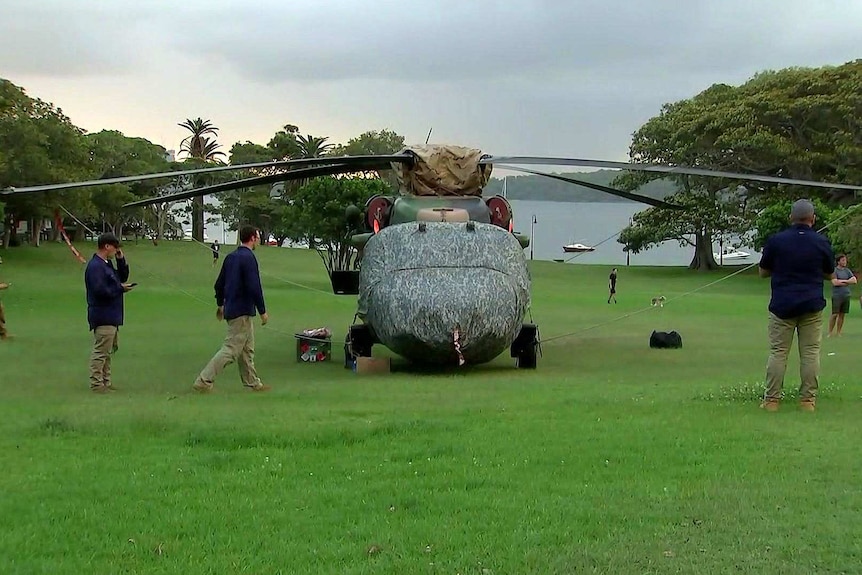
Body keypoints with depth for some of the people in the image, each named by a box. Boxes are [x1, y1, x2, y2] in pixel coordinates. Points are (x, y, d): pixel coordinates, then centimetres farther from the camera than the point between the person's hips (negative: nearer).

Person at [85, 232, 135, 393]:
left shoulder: (107, 264, 15)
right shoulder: (95, 266, -17)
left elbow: (122, 277, 22)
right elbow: (100, 290, -26)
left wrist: (121, 260, 9)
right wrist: (120, 288, -15)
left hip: (111, 316, 11)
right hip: (103, 317, -11)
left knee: (110, 348, 17)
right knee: (101, 351, -6)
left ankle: (105, 381, 25)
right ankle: (96, 384, -2)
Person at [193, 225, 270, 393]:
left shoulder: (231, 257, 10)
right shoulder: (248, 258, -16)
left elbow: (219, 284, 16)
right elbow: (254, 288, -21)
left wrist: (220, 304, 28)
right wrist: (263, 311, -13)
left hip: (231, 309, 9)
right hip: (242, 312, -9)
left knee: (247, 349, 16)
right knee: (231, 350, -7)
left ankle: (252, 383, 22)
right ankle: (203, 381, -8)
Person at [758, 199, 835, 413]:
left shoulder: (776, 240, -3)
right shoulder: (822, 242, 0)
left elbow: (763, 272, 7)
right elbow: (831, 275, 11)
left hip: (782, 305, -1)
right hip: (812, 306, 1)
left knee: (777, 353, 2)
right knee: (811, 353, 5)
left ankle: (771, 400, 1)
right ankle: (808, 399, 5)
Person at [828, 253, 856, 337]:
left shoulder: (847, 270, 13)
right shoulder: (834, 270, -4)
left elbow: (854, 281, 3)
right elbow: (835, 283, -16)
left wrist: (843, 281, -11)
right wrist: (848, 282, -5)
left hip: (846, 295, 5)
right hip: (837, 296, -5)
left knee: (842, 315, 5)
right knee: (835, 314, -7)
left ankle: (838, 332, 10)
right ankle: (830, 332, 0)